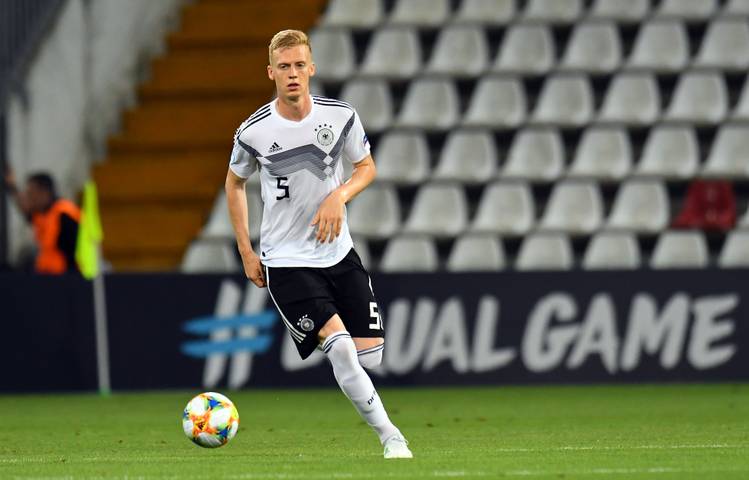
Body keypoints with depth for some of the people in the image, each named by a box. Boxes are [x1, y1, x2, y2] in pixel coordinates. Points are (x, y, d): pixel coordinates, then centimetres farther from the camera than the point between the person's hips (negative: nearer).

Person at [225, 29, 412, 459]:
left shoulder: (341, 116, -5)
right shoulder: (254, 132, -10)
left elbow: (367, 168, 10)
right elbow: (235, 183, 9)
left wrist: (339, 197, -12)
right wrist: (247, 254, 7)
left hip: (339, 252, 3)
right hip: (286, 260, -3)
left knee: (370, 355, -2)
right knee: (339, 344, -21)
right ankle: (390, 435, -13)